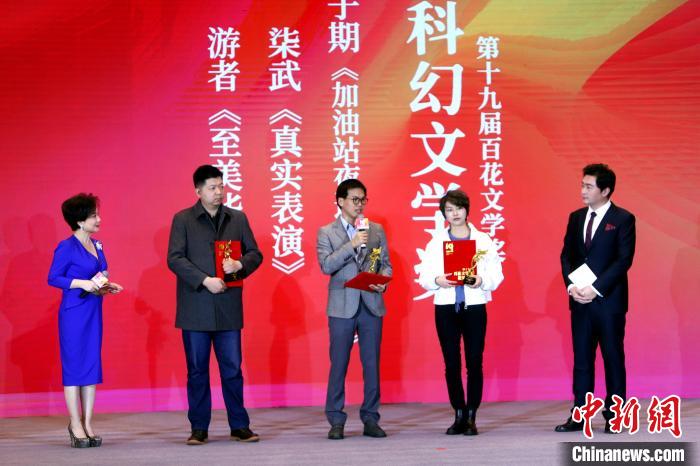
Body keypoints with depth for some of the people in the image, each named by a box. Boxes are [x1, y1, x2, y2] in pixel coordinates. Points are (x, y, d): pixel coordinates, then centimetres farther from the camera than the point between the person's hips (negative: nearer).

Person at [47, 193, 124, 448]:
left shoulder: (96, 245, 12)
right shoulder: (66, 247, -10)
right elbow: (53, 278, -11)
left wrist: (107, 286, 2)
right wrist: (82, 283, -19)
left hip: (94, 311, 7)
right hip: (73, 312, -7)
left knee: (92, 366, 6)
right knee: (74, 365, -1)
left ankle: (87, 424, 11)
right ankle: (76, 425, 5)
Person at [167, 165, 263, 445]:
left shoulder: (238, 219, 10)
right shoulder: (183, 219, 2)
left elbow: (255, 253, 11)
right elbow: (175, 258, -5)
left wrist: (239, 264, -11)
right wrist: (205, 280, -15)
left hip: (228, 307, 2)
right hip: (195, 309, -2)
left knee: (232, 368, 3)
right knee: (197, 370, 4)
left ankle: (240, 426, 11)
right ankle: (199, 428, 12)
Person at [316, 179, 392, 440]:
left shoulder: (376, 230, 12)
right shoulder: (326, 233, 4)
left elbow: (385, 263, 12)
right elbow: (326, 266, -9)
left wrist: (383, 281, -9)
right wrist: (352, 244, -16)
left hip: (372, 305, 3)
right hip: (342, 307, -2)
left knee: (372, 364, 4)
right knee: (339, 365, 0)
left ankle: (370, 419, 11)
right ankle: (336, 421, 6)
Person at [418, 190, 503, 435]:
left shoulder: (483, 240, 6)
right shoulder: (436, 242, 8)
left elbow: (496, 274, 2)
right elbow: (424, 276, 4)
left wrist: (481, 281, -18)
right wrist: (437, 280, -16)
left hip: (474, 306, -1)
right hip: (445, 307, 1)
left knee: (474, 362, -3)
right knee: (451, 364, 2)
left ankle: (471, 417, 4)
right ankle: (459, 416, 12)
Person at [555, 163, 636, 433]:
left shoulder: (623, 219, -5)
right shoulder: (576, 217, 11)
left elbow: (624, 260, -12)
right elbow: (566, 256, 10)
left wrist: (596, 289, -17)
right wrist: (571, 286, -7)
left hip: (609, 300, -5)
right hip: (580, 300, 5)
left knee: (613, 358, 3)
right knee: (581, 359, 6)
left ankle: (614, 416, 10)